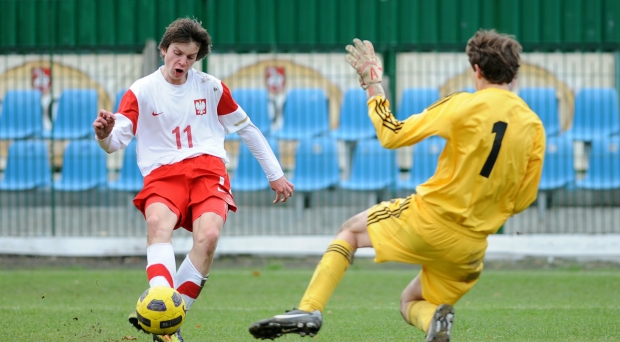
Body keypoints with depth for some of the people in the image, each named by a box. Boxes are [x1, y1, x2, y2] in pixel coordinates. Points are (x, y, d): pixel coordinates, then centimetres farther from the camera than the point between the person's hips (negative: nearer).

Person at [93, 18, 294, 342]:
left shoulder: (210, 87, 11)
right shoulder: (141, 92, 4)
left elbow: (247, 129, 21)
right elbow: (117, 141, -7)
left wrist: (275, 174, 23)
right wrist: (104, 134, -32)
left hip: (207, 169, 1)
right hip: (162, 174, -1)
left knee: (208, 235, -28)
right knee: (158, 221, -36)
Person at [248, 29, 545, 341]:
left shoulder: (464, 105, -9)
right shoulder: (533, 126, 3)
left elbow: (392, 135, -4)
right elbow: (521, 200, 9)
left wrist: (372, 85, 8)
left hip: (430, 216, -4)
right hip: (471, 245, 4)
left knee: (351, 230, 22)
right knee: (411, 304, 24)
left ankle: (309, 310, 5)